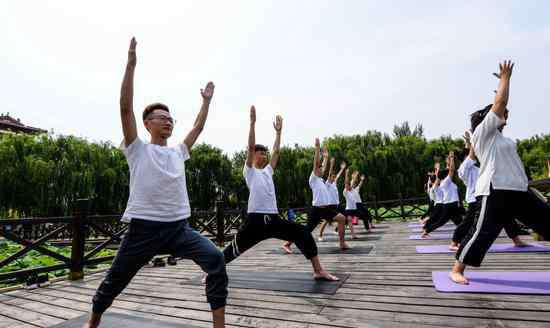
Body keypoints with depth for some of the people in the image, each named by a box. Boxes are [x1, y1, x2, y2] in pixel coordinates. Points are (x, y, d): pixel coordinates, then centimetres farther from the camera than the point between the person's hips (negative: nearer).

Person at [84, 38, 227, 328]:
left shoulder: (177, 152, 15)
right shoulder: (137, 149, 2)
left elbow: (198, 128, 23)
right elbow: (125, 107, -6)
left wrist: (206, 100, 27)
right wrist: (131, 62, -7)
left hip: (179, 227, 3)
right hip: (144, 228, -3)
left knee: (215, 258, -18)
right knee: (116, 279, 15)